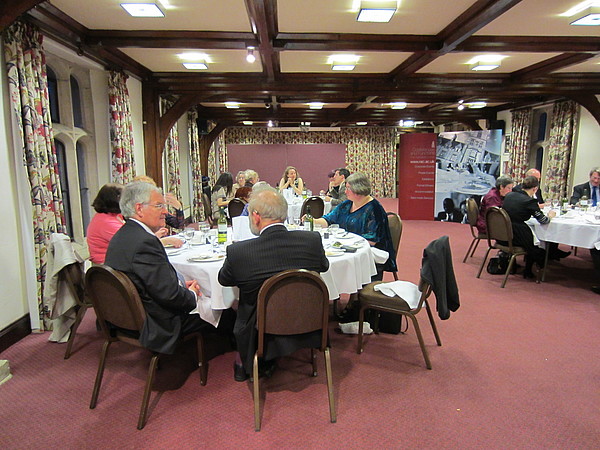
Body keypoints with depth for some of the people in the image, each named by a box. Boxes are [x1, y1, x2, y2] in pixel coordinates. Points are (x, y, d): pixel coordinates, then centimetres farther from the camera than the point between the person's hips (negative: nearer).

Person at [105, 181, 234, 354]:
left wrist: (181, 285, 4)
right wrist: (192, 295, -6)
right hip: (159, 325, -10)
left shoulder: (121, 236, 6)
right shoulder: (145, 242, -26)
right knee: (227, 315, -1)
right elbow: (169, 295, -25)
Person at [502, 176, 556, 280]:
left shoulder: (509, 195, 5)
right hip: (516, 238, -6)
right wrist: (550, 215, 17)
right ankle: (528, 272, 34)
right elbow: (543, 220, -5)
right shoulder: (530, 201, -13)